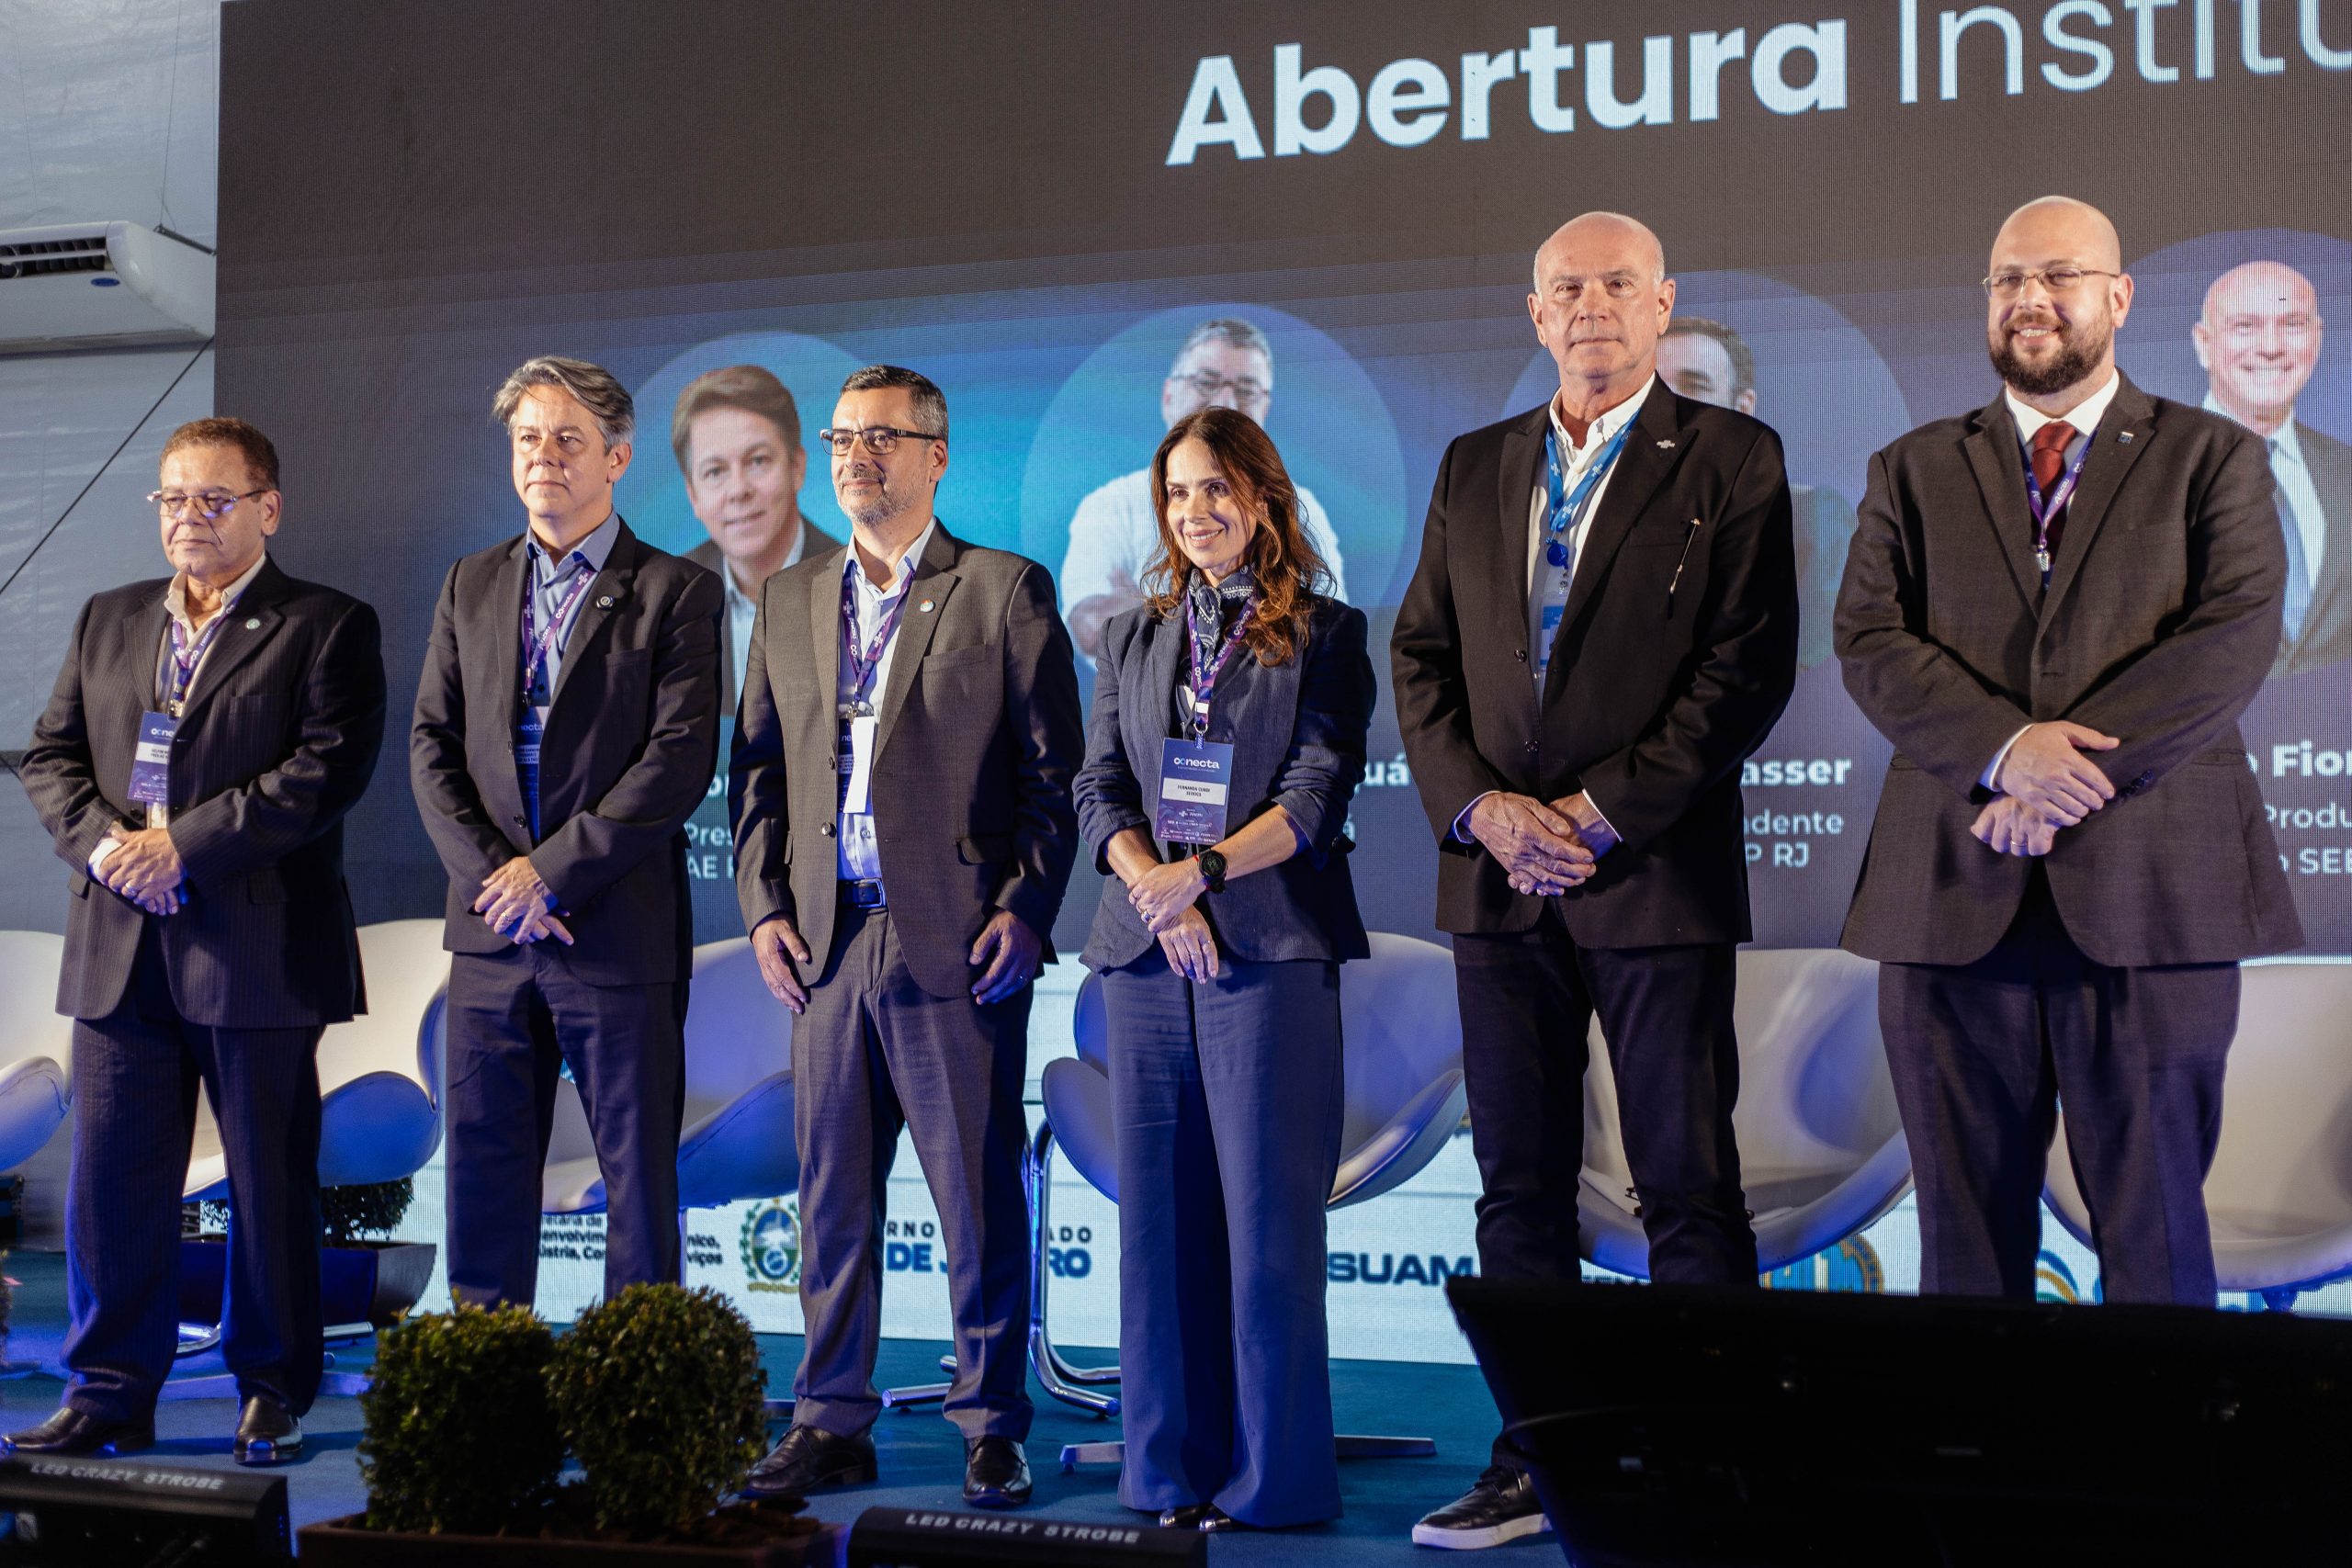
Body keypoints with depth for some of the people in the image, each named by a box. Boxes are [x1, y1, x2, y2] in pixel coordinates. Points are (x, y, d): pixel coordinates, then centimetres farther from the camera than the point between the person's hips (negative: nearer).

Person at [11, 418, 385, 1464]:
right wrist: (101, 843, -8)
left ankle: (273, 1395, 16)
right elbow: (50, 756, 13)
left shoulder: (327, 626, 0)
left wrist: (183, 846, -16)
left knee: (270, 1184, 4)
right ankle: (110, 1394, 15)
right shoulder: (107, 621, 17)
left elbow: (329, 767, -12)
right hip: (121, 949, 5)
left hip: (259, 948, -4)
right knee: (111, 1177, 5)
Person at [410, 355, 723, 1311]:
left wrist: (551, 871, -14)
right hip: (490, 929, 4)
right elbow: (432, 747, 8)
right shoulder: (470, 586, 13)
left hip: (620, 929, -4)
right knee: (484, 1162, 8)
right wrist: (491, 872, -8)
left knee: (638, 1172, 3)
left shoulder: (676, 593, -2)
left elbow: (680, 759, -11)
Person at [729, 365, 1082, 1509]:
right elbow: (757, 766, 16)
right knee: (831, 1196, 8)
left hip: (957, 943, -4)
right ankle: (831, 1424, 18)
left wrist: (1026, 909, -10)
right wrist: (763, 905, 5)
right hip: (828, 942, 4)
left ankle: (991, 1427, 12)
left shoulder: (1005, 592, 1)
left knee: (979, 1197, 1)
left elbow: (1054, 770, -2)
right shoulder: (790, 600, 16)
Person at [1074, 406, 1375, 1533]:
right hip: (1146, 950, 4)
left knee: (1267, 1218, -5)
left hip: (1271, 950, -4)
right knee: (1160, 1219, 5)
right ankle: (1172, 1472, 12)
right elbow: (1100, 788, 10)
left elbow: (1319, 791, -4)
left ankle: (1270, 1480, 3)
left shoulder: (1323, 634, 5)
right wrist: (1156, 889, -8)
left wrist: (1204, 869, -16)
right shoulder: (1131, 639, 17)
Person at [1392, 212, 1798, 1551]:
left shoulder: (1733, 460, 1)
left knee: (1690, 1191, -1)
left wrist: (1604, 810, -12)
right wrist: (1482, 804, -5)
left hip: (1657, 874, -4)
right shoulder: (1475, 468, 15)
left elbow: (1751, 663, -7)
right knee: (1521, 1188, 8)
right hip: (1503, 882, 5)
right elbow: (1422, 657, 12)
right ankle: (1535, 1465, 16)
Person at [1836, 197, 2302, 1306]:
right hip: (1953, 895, 2)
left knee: (2156, 1239, 3)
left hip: (2152, 893, -2)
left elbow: (2235, 640, -5)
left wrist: (2083, 771, -16)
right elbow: (1869, 641, 1)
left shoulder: (2214, 460, 9)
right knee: (1965, 1235, 7)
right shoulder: (1913, 472, 15)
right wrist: (2003, 748, -15)